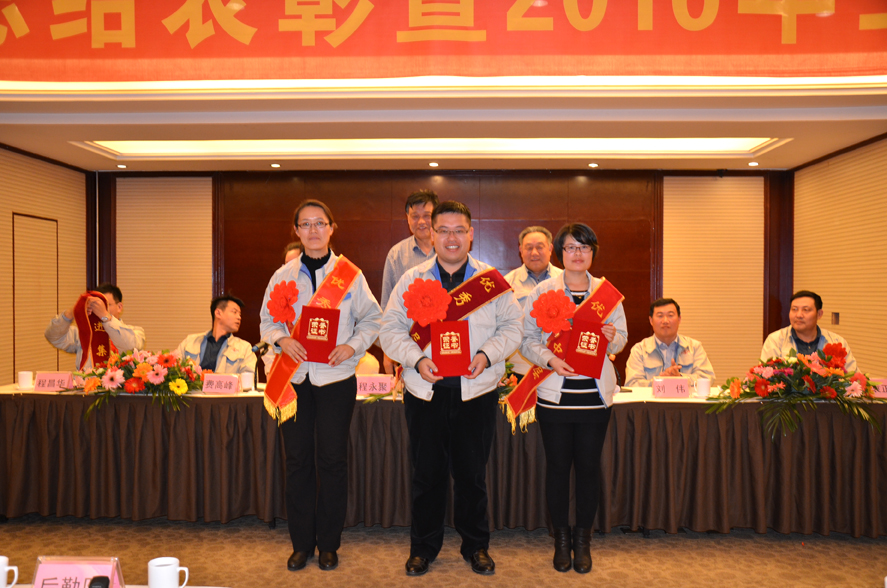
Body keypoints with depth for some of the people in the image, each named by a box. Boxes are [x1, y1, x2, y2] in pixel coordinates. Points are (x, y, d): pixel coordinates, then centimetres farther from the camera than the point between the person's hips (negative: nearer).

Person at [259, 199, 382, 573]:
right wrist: (281, 339, -9)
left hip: (336, 377, -2)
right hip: (294, 377, 2)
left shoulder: (350, 274, 1)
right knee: (297, 459, 6)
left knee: (331, 459, 2)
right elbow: (267, 321, 11)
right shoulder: (283, 276, 7)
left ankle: (328, 544, 18)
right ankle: (301, 543, 20)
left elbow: (372, 319, 5)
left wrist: (353, 346, -11)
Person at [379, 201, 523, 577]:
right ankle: (423, 547, 27)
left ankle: (476, 545, 29)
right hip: (425, 391, 1)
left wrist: (487, 355, -14)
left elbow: (512, 327, 4)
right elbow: (390, 329, 2)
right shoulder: (411, 280, 5)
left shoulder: (492, 279, 5)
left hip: (477, 390, 0)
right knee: (427, 472, 9)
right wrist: (417, 359, -14)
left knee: (472, 473, 10)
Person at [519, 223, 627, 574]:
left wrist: (612, 337, -12)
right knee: (557, 466, 6)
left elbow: (622, 339, 10)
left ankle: (583, 540, 23)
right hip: (555, 395, -1)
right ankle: (561, 538, 23)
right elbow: (528, 340, 0)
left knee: (589, 467, 6)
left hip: (595, 395, 1)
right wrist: (550, 359, -17)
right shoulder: (542, 291, 2)